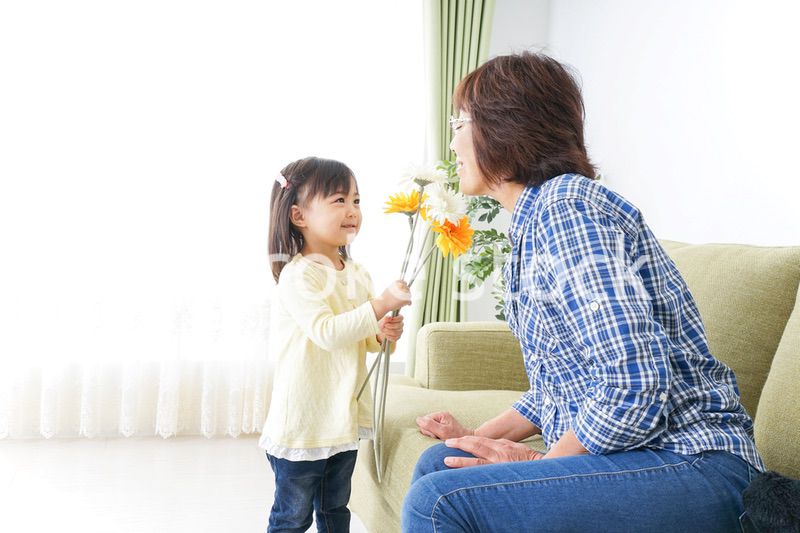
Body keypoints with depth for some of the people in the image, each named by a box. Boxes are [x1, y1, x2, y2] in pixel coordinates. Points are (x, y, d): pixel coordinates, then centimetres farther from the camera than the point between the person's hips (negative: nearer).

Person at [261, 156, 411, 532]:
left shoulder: (357, 275, 7)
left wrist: (381, 334, -6)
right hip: (303, 422, -7)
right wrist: (382, 304, -31)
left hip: (344, 415, 7)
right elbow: (327, 333, -28)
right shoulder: (298, 276, -17)